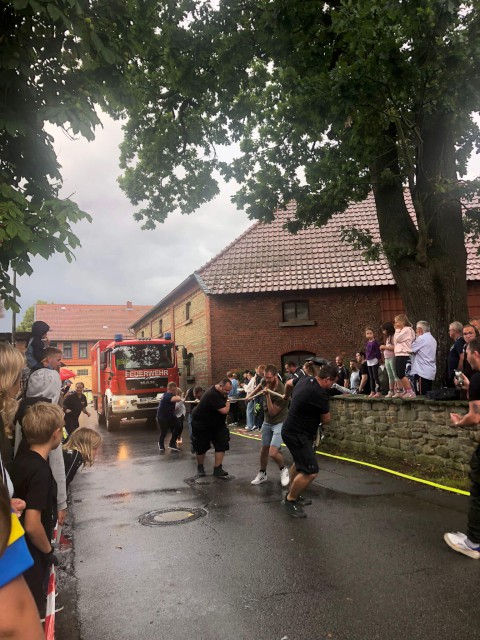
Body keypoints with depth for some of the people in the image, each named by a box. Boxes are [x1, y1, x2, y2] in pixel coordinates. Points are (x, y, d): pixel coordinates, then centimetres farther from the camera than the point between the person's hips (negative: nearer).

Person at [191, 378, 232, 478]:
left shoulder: (220, 392, -2)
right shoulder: (212, 395, -33)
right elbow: (225, 410, -34)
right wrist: (228, 401, -17)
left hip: (216, 423, 7)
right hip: (201, 424, -7)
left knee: (222, 444, -7)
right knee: (201, 447, 7)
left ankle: (217, 469, -3)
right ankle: (200, 467, 31)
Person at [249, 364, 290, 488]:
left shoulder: (281, 393, -31)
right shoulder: (265, 382, -11)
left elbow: (272, 412, -25)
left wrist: (268, 395, -33)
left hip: (279, 422, -6)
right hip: (267, 422, 6)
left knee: (273, 453, -18)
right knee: (264, 449, 16)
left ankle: (283, 469, 11)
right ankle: (262, 474, 36)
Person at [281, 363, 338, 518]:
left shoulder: (304, 381, 0)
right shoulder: (319, 393, -26)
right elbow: (326, 420, -11)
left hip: (291, 430, 11)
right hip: (297, 435, -11)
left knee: (299, 463, 28)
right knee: (311, 471, -12)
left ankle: (293, 493, 43)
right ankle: (290, 500, 5)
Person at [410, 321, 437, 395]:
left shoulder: (421, 338, -11)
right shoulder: (432, 339, 18)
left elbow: (411, 349, -11)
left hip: (422, 372, -9)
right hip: (431, 372, 9)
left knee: (421, 396, -8)